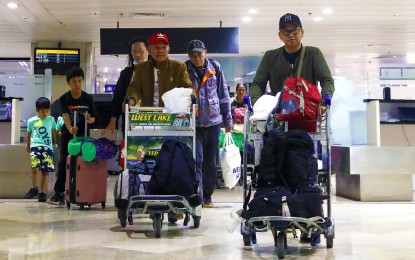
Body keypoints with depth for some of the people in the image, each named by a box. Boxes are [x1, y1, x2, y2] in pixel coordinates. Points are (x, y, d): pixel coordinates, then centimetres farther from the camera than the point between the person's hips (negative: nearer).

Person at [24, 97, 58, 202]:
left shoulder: (51, 119, 11)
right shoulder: (31, 121, 9)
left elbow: (54, 132, 20)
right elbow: (29, 134, 20)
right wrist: (28, 145, 26)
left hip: (48, 147, 1)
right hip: (35, 146, -1)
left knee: (46, 171, -1)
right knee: (35, 168, -19)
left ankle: (42, 193, 8)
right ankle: (34, 188, 1)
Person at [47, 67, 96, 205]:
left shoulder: (88, 98, -7)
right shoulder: (64, 99, -9)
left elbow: (93, 117, -2)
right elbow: (65, 116, -22)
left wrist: (89, 119, -27)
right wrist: (70, 129, -41)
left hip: (82, 133, 0)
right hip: (67, 133, 0)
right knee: (63, 162, -2)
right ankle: (59, 193, -1)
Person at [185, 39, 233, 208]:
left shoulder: (215, 68, 2)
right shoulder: (184, 70, -2)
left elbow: (223, 94, 8)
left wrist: (227, 119, 8)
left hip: (213, 121, 2)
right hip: (193, 123, -2)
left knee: (211, 162, 10)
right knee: (196, 160, -8)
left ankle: (207, 196, 21)